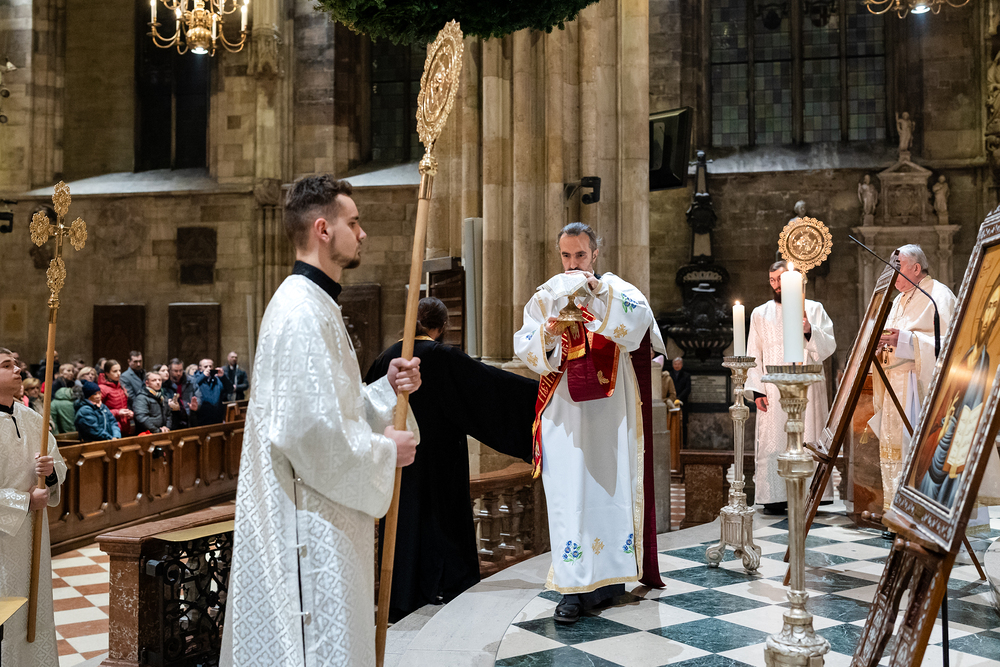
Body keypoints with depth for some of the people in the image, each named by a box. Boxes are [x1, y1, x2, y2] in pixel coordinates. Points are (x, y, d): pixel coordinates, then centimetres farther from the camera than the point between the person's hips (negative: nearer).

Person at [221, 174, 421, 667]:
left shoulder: (314, 305, 15)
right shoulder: (303, 312, -19)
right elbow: (311, 429, -26)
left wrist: (386, 389, 3)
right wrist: (385, 452, -13)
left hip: (315, 521, 11)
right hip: (308, 529, -11)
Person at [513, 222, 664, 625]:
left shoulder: (616, 290, 5)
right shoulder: (545, 297, 10)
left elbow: (640, 317, -16)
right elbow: (524, 348, 1)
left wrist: (598, 293, -24)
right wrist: (546, 334, -19)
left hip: (609, 408, -1)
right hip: (563, 409, 1)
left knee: (611, 485, 3)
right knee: (568, 493, -3)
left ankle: (611, 573, 18)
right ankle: (574, 587, 0)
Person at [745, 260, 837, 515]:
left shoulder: (814, 309, 12)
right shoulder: (760, 314, 15)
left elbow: (828, 348, 4)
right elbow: (753, 356, 10)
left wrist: (810, 331, -14)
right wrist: (756, 389, -1)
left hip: (807, 387, -1)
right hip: (773, 391, 1)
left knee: (807, 442, -3)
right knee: (772, 443, -4)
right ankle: (775, 497, 1)